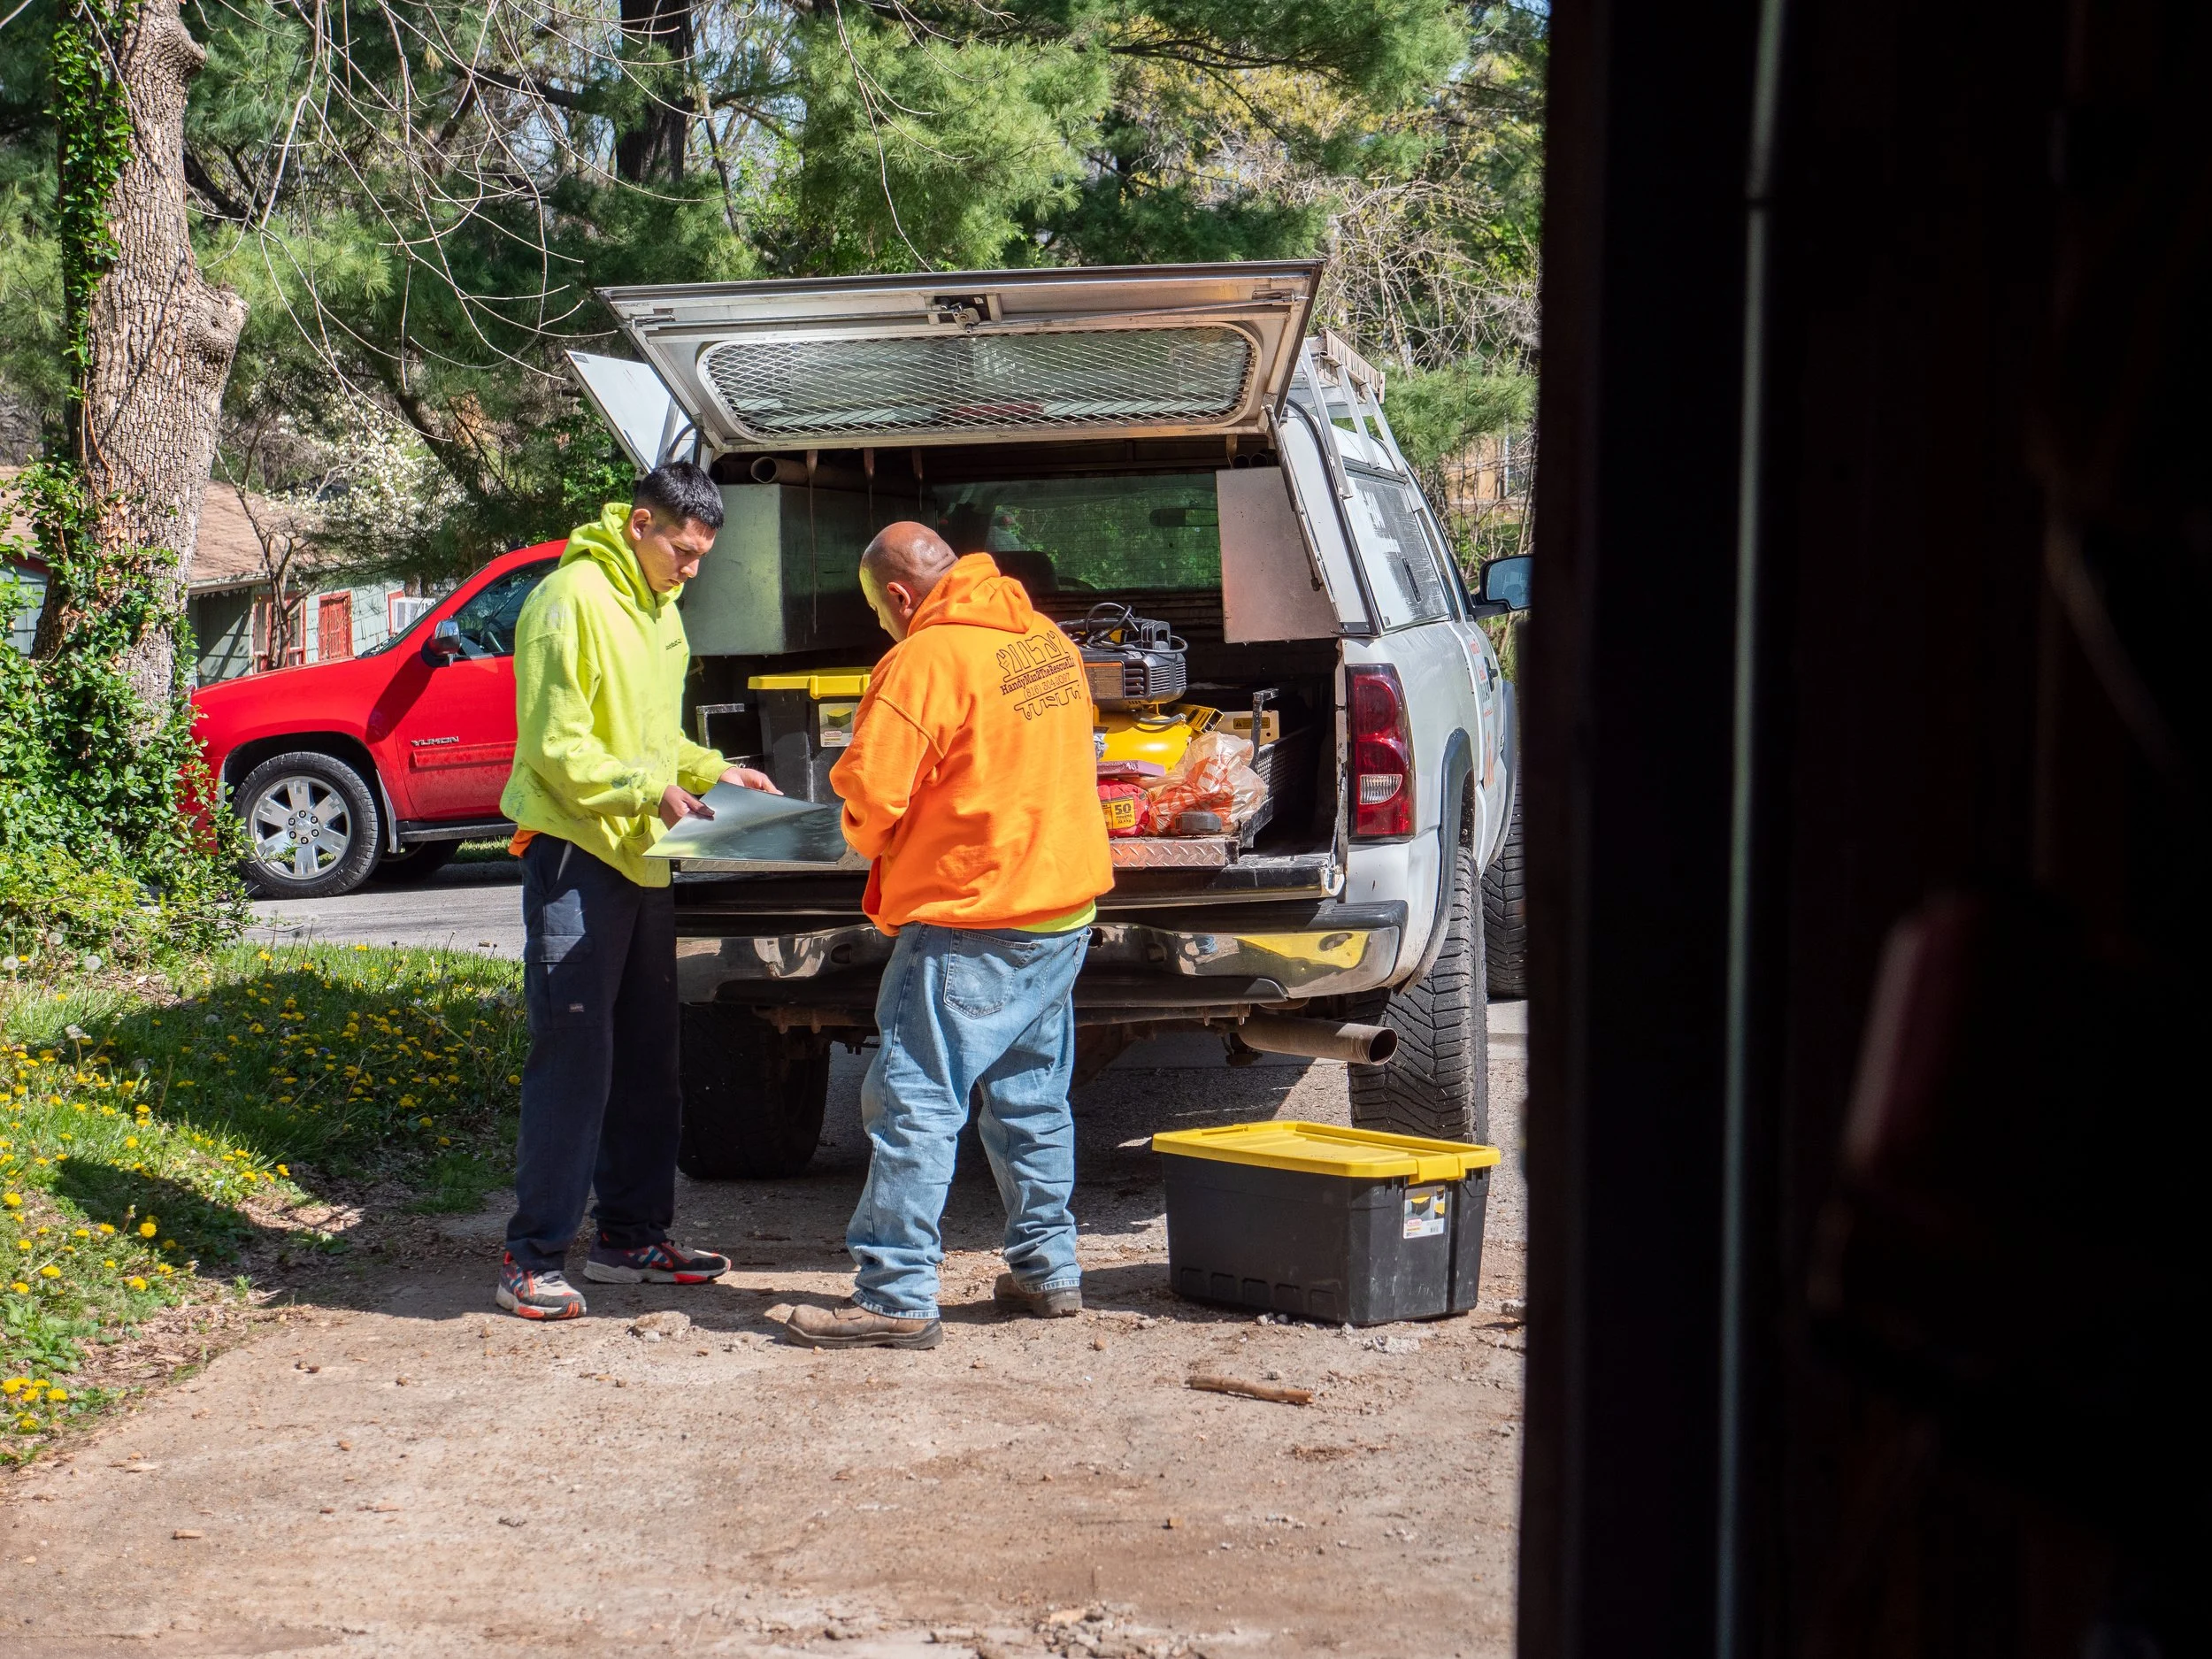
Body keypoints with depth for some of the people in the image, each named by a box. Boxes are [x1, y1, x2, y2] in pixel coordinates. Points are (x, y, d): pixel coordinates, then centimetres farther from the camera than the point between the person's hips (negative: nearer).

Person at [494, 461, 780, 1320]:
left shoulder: (657, 607, 15)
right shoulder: (574, 598, -13)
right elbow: (554, 746, -18)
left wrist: (710, 769, 10)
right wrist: (651, 786, -20)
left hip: (640, 858, 9)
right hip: (575, 856, -9)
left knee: (646, 1055, 12)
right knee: (572, 1052, -9)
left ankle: (632, 1235, 21)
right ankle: (534, 1257, -5)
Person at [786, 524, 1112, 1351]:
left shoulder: (926, 660, -15)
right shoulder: (1047, 640, 11)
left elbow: (869, 793, -17)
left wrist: (868, 841, 4)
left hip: (969, 924, -9)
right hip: (1062, 908, 9)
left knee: (914, 1103, -5)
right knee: (1030, 1097, 18)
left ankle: (896, 1296, -6)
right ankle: (1046, 1268, 23)